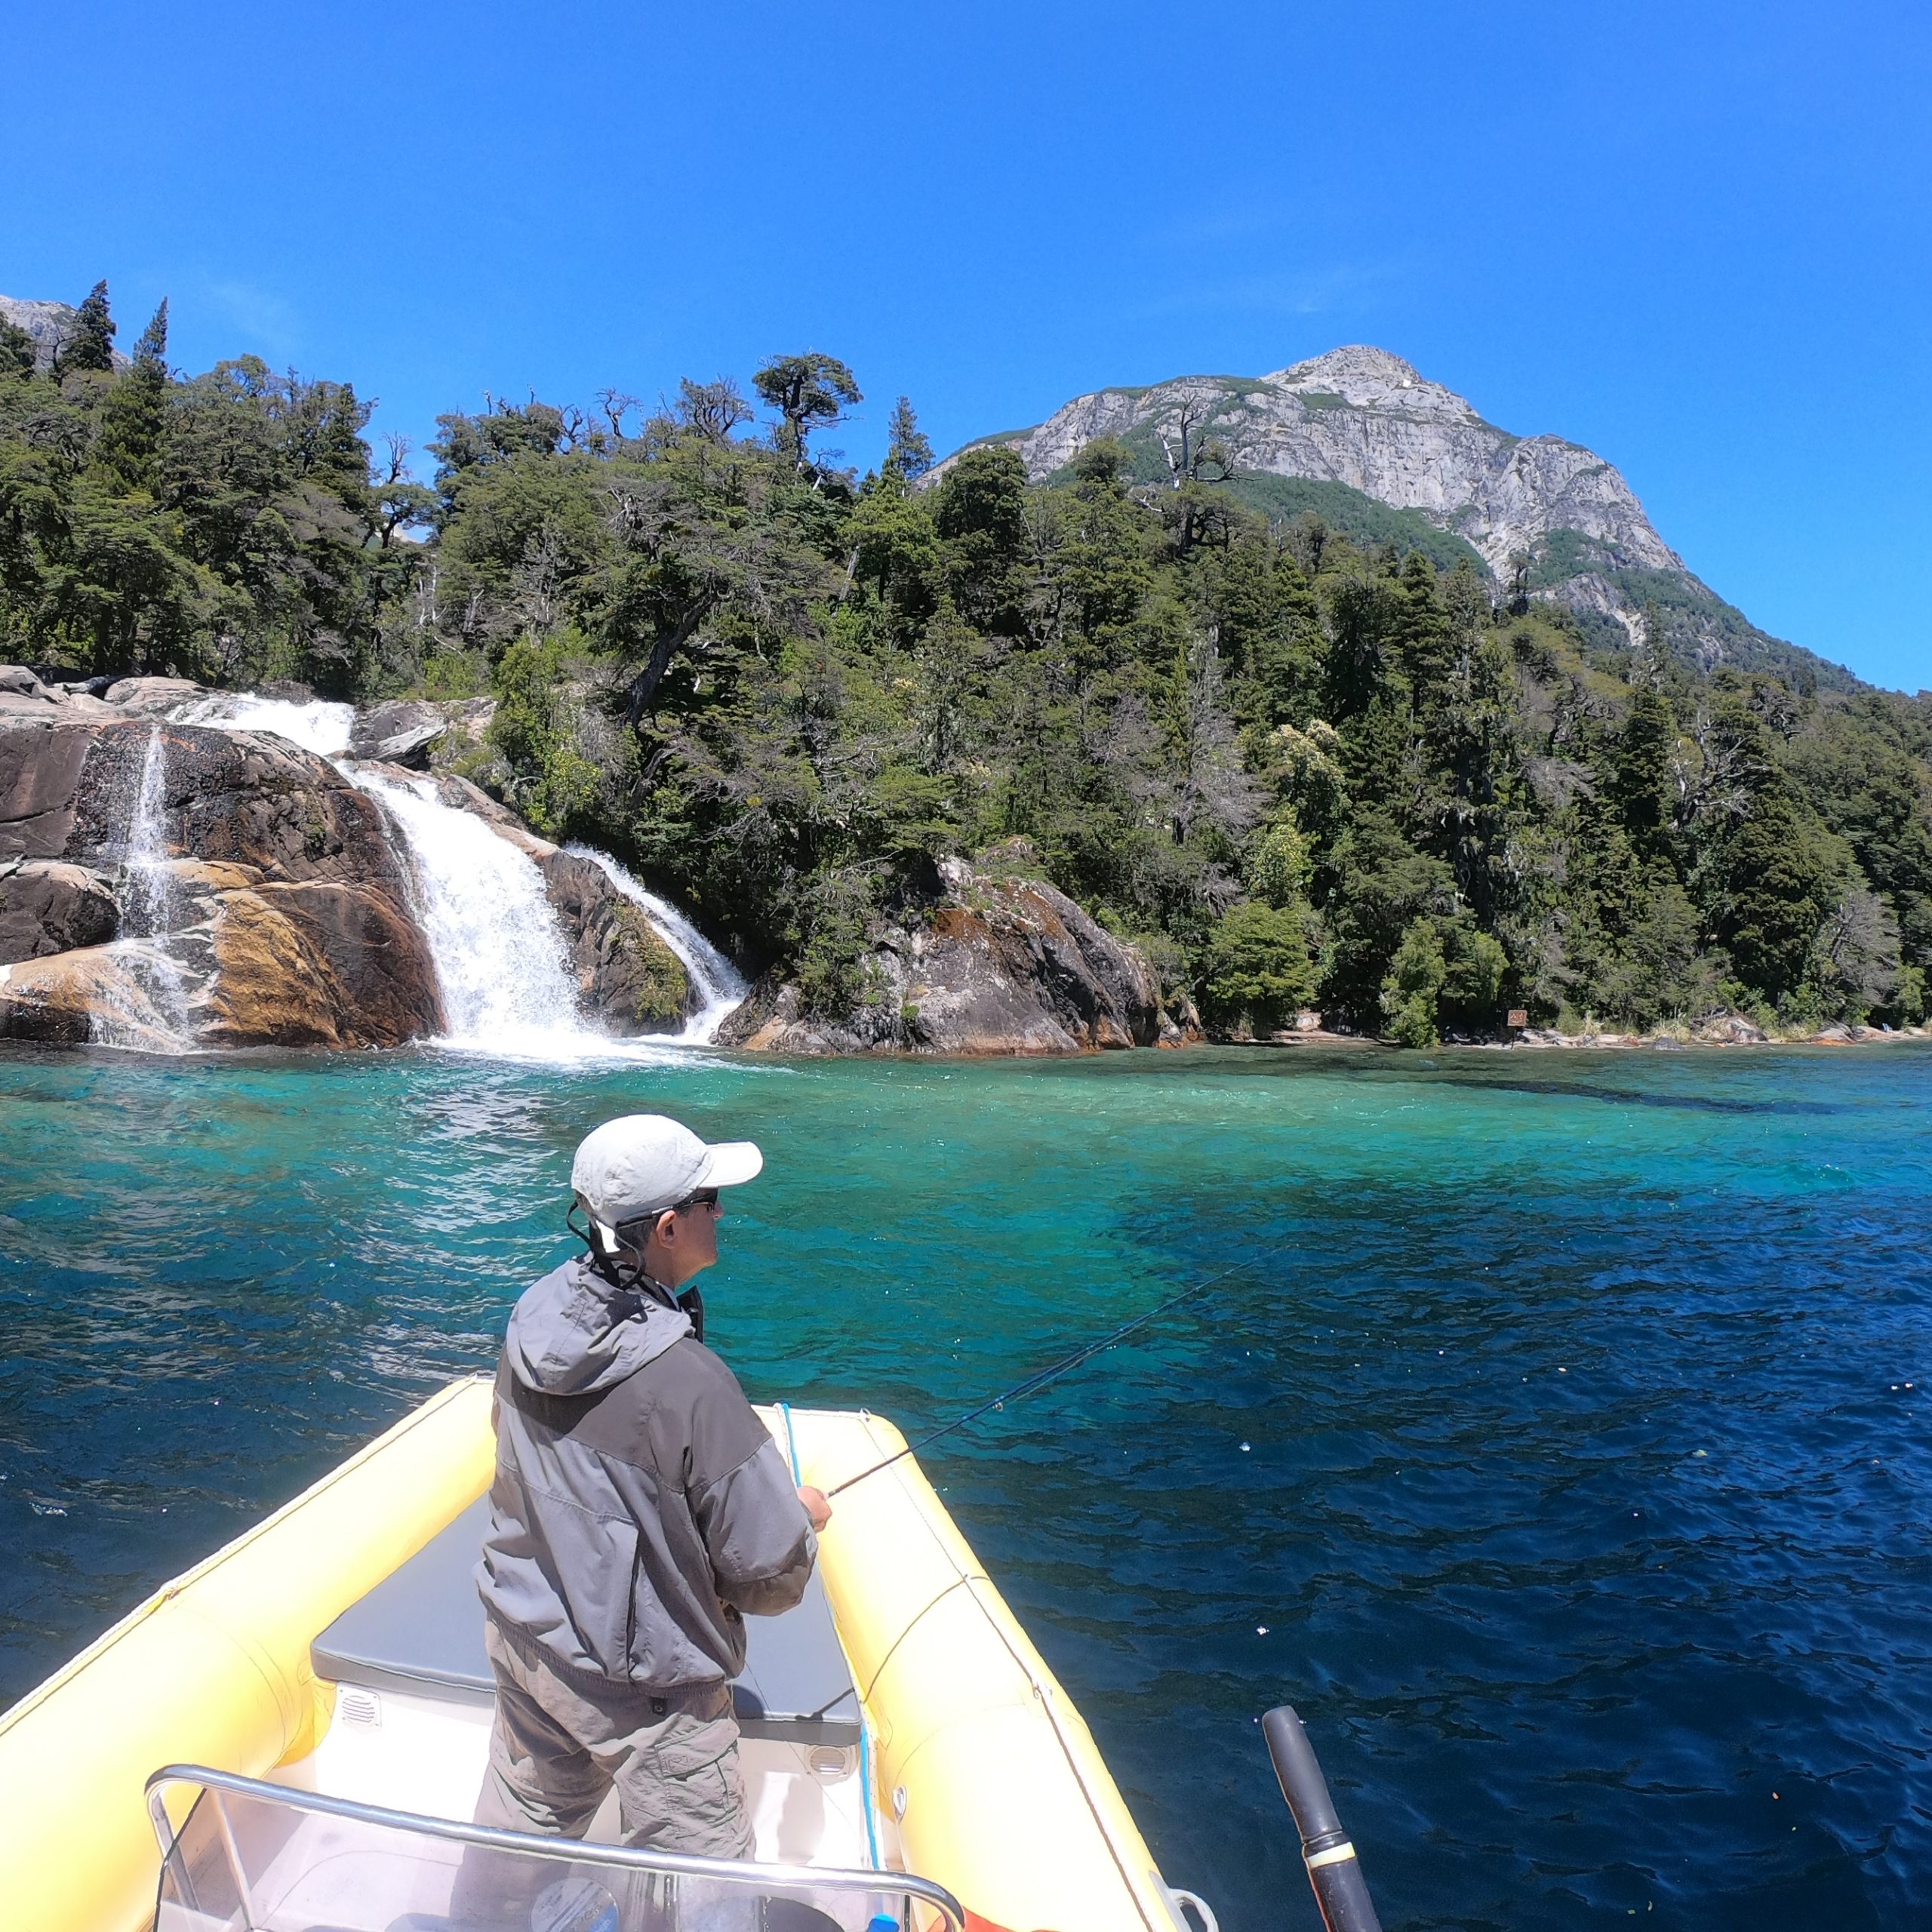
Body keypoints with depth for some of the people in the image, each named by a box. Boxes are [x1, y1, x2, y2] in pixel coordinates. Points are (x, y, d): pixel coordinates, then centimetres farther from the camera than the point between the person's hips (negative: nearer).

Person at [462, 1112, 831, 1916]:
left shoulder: (535, 1324, -11)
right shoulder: (688, 1384, -33)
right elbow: (769, 1571, -24)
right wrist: (804, 1515, -2)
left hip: (522, 1636, 7)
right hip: (640, 1685, -7)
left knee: (520, 1827, 29)